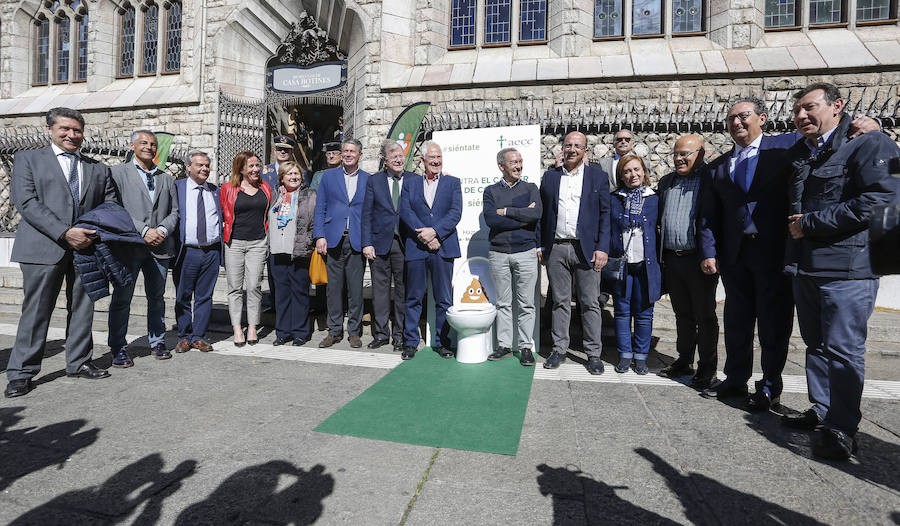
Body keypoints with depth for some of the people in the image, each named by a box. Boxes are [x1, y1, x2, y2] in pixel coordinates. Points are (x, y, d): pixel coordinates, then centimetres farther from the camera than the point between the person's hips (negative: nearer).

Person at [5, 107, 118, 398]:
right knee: (36, 311, 0)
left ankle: (78, 363, 21)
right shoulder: (28, 158, 6)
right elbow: (27, 202, -6)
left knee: (82, 308, 9)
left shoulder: (98, 169, 15)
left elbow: (111, 205, 11)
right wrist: (65, 233, -17)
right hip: (44, 248, -3)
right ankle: (21, 373, 13)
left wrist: (94, 232, -8)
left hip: (87, 246, 3)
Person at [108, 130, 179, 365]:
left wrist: (162, 229, -6)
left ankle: (157, 342, 22)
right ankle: (118, 349, 11)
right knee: (122, 298, 1)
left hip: (160, 247, 3)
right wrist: (143, 230, -14)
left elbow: (174, 211, 12)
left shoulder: (166, 178, 16)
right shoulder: (119, 173, 4)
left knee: (157, 297, 11)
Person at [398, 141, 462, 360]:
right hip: (416, 248, 1)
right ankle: (410, 342, 17)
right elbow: (405, 212, 0)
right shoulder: (410, 184, 12)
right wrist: (424, 237, -12)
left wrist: (434, 231, -15)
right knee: (414, 298, 6)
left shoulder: (453, 183, 10)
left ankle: (442, 342, 17)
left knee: (443, 299, 5)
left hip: (443, 248, 0)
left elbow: (455, 213, -2)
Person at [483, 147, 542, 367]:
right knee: (503, 303, 8)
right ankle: (504, 344, 18)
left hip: (525, 252, 0)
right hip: (498, 253, 1)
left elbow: (537, 213, -12)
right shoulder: (491, 191, 8)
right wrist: (522, 217, -10)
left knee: (526, 304, 3)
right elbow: (490, 219, -10)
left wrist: (506, 211, -9)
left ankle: (526, 346, 12)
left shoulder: (530, 188, 8)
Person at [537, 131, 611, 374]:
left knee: (590, 303, 3)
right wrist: (540, 245, 5)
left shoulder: (598, 177, 7)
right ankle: (559, 350, 19)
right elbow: (542, 214, 12)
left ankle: (593, 354, 14)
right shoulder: (550, 177, 12)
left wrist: (602, 248, -7)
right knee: (560, 302, 8)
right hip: (556, 249, 2)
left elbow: (605, 215, 2)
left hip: (586, 249, -1)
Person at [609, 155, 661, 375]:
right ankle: (625, 355, 18)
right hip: (620, 264, 0)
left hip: (646, 265, 0)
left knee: (644, 312, 6)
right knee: (622, 311, 6)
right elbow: (606, 230, 7)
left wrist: (660, 261, 1)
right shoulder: (613, 199, 6)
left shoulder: (655, 199, 6)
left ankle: (641, 356, 19)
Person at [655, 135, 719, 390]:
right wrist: (660, 256, 10)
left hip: (699, 259, -5)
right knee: (683, 314, 16)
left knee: (704, 316, 6)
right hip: (672, 259, 5)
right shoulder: (666, 182, 14)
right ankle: (684, 361, 28)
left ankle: (707, 369, 18)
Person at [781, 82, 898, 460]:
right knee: (816, 344, 16)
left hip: (848, 268, -7)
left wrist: (810, 223, -15)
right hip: (804, 268, 8)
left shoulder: (870, 145, -6)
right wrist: (795, 225, 10)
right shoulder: (799, 154, 16)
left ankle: (841, 428, 8)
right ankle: (822, 410, 29)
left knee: (843, 350, -3)